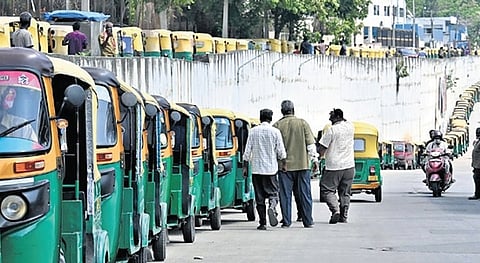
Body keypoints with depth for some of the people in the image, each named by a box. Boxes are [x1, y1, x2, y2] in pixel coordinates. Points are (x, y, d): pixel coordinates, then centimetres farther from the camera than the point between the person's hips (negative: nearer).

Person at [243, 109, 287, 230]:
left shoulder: (253, 131, 0)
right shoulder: (275, 132, -3)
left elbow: (247, 151, 1)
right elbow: (281, 151, 0)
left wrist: (245, 167, 8)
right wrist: (284, 164, 14)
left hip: (256, 169, 1)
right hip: (271, 168, -1)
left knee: (259, 197, 6)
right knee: (273, 192, 7)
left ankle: (262, 223, 6)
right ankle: (272, 207, -24)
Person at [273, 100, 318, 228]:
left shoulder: (277, 125, -1)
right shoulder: (303, 123, 0)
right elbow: (310, 143, -1)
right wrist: (315, 159, 6)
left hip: (284, 165, 0)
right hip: (302, 163, 0)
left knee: (285, 194, 4)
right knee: (304, 193, 6)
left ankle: (286, 221, 2)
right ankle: (308, 221, 7)